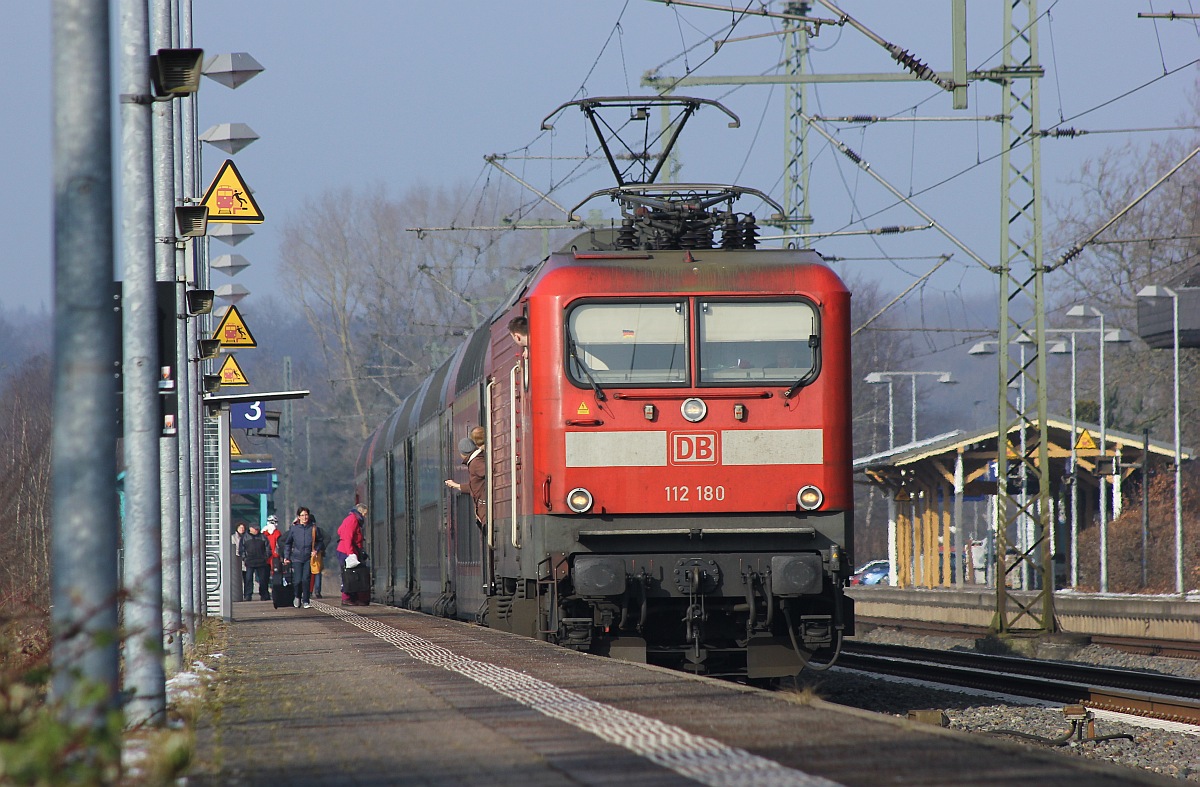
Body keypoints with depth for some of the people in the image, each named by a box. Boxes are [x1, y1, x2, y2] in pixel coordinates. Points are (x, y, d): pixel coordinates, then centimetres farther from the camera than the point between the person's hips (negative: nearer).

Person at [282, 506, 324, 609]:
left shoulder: (313, 528, 2)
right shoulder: (293, 528, 3)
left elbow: (320, 541, 14)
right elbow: (287, 543, 11)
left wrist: (316, 550, -3)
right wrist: (286, 557, 6)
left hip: (309, 558, 0)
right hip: (296, 558, 0)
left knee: (306, 579, -9)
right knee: (297, 580, -6)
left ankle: (306, 601, 1)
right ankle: (297, 597, 22)